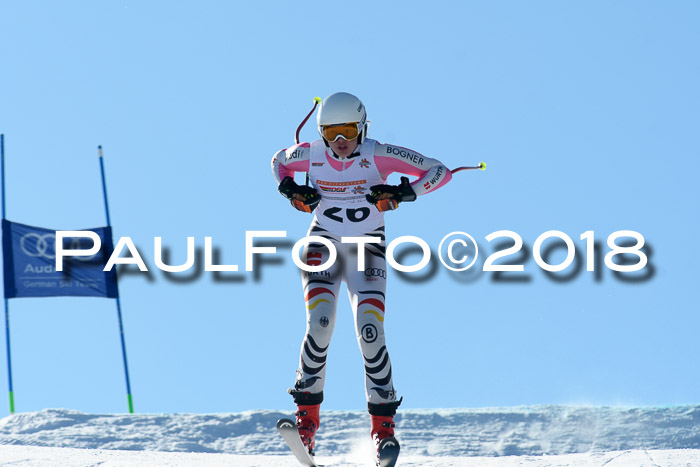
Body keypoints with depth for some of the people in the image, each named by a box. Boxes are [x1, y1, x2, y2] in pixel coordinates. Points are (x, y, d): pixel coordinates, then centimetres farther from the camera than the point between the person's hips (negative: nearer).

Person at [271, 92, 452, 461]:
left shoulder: (378, 156, -11)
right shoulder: (311, 154, -4)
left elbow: (440, 171, -9)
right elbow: (279, 162, 19)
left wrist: (403, 192, -23)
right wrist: (291, 190, -1)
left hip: (366, 252, -1)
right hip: (323, 247, 1)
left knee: (370, 332, -18)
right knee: (319, 323, -22)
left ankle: (383, 425, -6)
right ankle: (307, 417, -11)